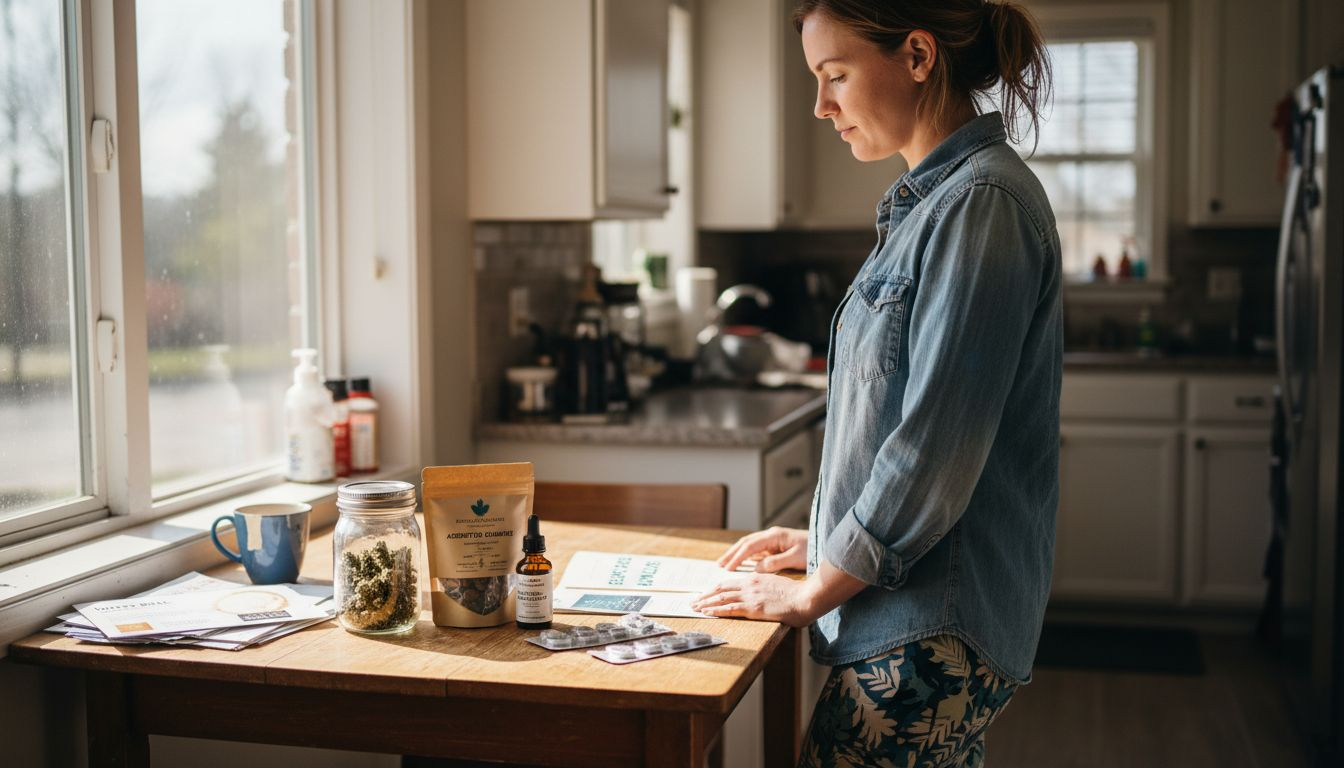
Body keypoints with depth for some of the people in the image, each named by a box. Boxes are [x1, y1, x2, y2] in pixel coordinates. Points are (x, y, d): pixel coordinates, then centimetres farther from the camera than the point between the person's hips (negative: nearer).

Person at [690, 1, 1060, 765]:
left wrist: (813, 592, -12)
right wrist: (825, 540, 18)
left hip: (932, 630, -9)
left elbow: (934, 451, -20)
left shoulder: (982, 204, -16)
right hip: (910, 613, 9)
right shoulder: (932, 201, 13)